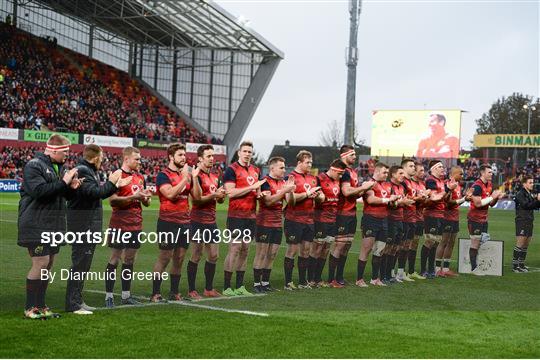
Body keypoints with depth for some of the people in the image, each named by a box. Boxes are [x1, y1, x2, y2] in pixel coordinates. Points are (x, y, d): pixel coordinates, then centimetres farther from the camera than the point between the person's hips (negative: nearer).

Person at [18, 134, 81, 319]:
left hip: (54, 224, 9)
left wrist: (71, 187, 1)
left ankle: (40, 306, 18)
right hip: (37, 225, -9)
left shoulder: (59, 167, 15)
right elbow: (38, 191, -24)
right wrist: (63, 182, -21)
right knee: (41, 263, -10)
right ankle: (30, 308, -1)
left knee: (48, 264, 10)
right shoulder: (33, 166, -11)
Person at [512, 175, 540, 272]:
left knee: (526, 244, 10)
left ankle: (521, 264, 17)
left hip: (529, 221, 8)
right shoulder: (520, 194, -9)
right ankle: (515, 265, -7)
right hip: (522, 221, -8)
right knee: (520, 244, -10)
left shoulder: (530, 194, 16)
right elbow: (526, 205, -20)